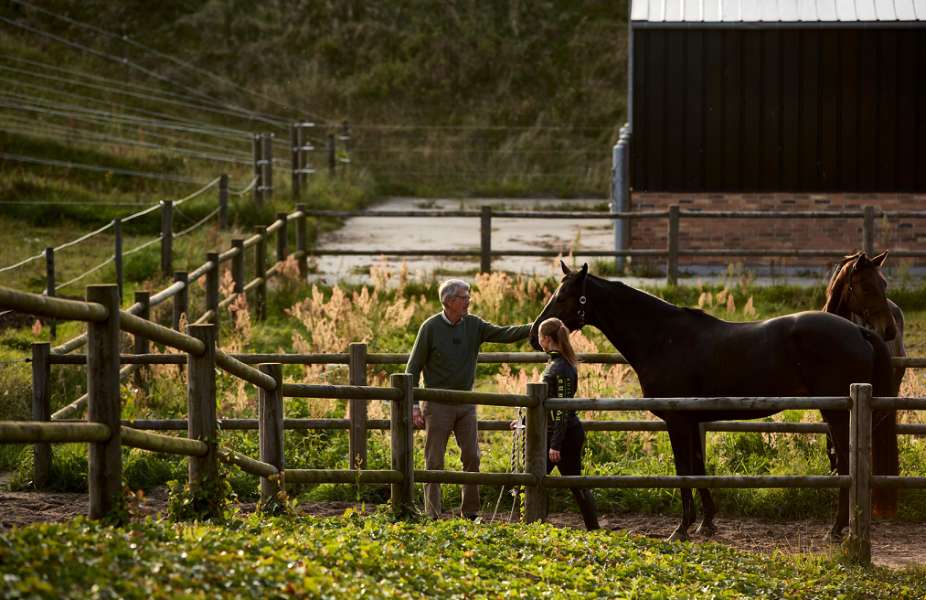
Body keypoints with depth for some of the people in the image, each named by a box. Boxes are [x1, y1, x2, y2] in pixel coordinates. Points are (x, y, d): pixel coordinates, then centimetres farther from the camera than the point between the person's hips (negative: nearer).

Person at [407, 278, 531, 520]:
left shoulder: (474, 325, 3)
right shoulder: (431, 327, -8)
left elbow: (504, 334, -7)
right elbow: (413, 368, -6)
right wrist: (414, 405, -11)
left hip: (465, 402, 4)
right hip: (437, 404, -4)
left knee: (472, 457, 3)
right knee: (434, 461, 0)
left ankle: (470, 512, 12)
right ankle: (432, 515, 4)